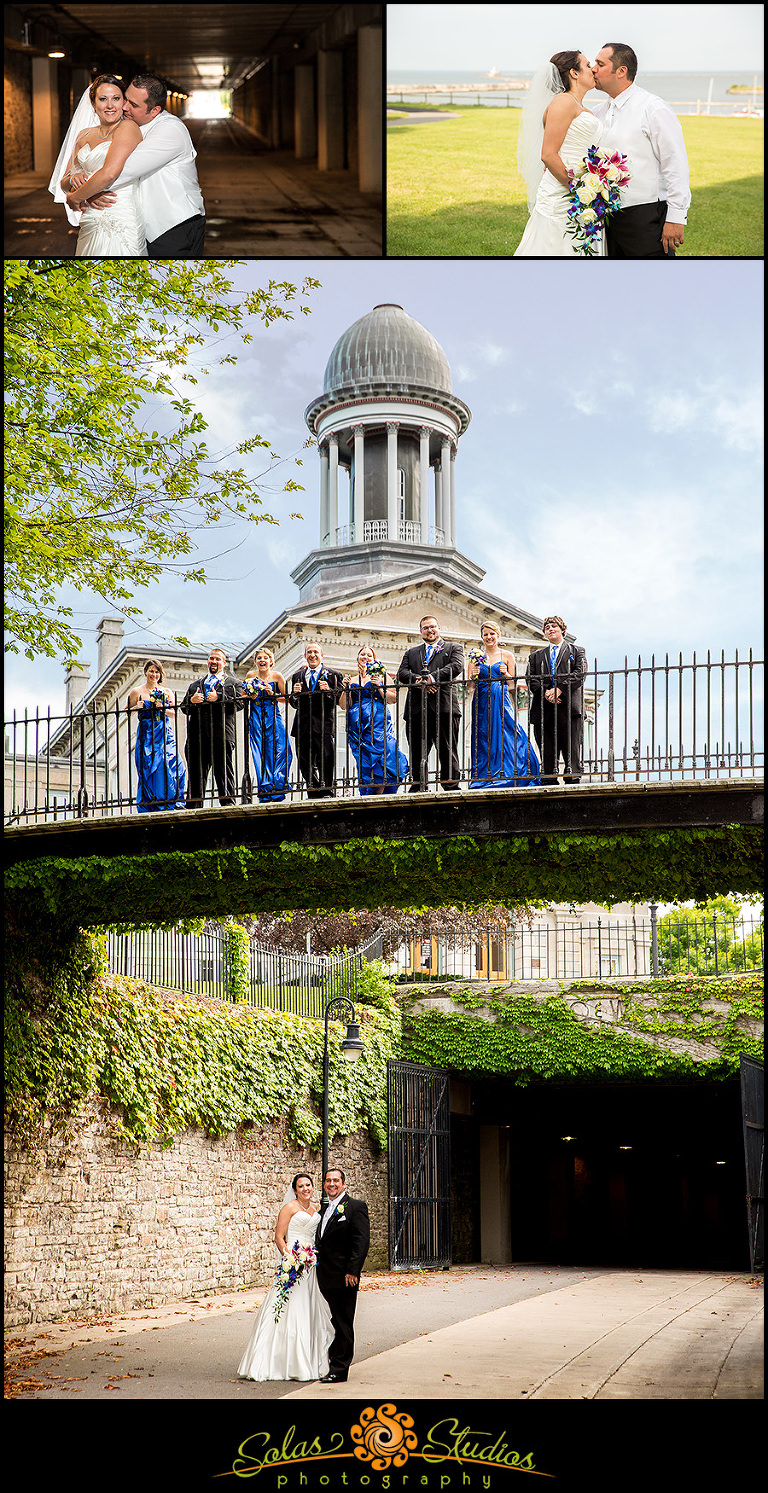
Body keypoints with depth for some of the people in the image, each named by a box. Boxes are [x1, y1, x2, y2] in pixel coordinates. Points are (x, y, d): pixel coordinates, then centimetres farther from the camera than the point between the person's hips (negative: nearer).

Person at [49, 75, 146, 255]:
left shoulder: (128, 127, -5)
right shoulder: (84, 135, 17)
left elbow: (110, 173, -17)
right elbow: (63, 182, 21)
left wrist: (75, 197, -5)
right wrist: (73, 180, -4)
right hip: (89, 225, 6)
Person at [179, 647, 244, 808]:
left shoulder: (233, 683, 13)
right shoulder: (195, 685, 25)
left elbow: (239, 703, -3)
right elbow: (184, 708, 20)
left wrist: (219, 698, -13)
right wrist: (191, 700, -2)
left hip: (221, 735, -4)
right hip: (198, 735, 4)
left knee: (224, 773, -5)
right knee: (196, 775, 3)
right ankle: (193, 808, 5)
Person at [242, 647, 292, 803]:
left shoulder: (277, 676, 2)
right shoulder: (251, 676, 6)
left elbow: (285, 698, 7)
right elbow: (243, 695, 16)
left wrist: (273, 695, -10)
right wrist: (250, 696, -5)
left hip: (274, 719, -1)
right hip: (256, 720, 1)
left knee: (277, 753, -10)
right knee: (261, 756, -4)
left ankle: (277, 793, -2)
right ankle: (266, 796, -3)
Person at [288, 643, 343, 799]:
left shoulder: (333, 675, 8)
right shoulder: (298, 676, 19)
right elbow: (295, 704, 19)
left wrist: (328, 691, -17)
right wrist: (295, 694, -2)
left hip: (324, 726, -4)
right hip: (303, 726, 4)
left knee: (325, 761, -10)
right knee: (305, 764, 5)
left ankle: (327, 793, -1)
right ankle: (314, 794, 15)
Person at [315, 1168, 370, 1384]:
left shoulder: (356, 1207, -6)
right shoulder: (324, 1209, 17)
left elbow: (362, 1241, -13)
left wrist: (352, 1271, -19)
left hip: (344, 1277, -7)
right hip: (325, 1277, 7)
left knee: (343, 1324, -2)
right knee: (333, 1323, 14)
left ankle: (339, 1370, 1)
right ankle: (330, 1364, 22)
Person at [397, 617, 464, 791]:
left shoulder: (453, 648, 15)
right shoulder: (412, 653, 24)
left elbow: (457, 666, -5)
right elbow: (402, 673, 9)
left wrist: (432, 678, -16)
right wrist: (418, 680, -13)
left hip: (444, 707, -3)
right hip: (417, 710, 3)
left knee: (448, 752, -5)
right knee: (417, 753, 3)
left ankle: (451, 788, -4)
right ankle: (417, 788, 7)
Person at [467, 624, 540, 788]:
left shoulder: (507, 656, 7)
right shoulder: (476, 657, 11)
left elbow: (513, 685, 5)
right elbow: (469, 687, 9)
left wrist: (506, 674, -12)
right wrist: (473, 676, -11)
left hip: (502, 703, -1)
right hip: (482, 704, 1)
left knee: (506, 739, -12)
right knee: (483, 742, -2)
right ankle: (484, 778, 1)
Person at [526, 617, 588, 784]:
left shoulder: (576, 651, 17)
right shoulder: (536, 656, 24)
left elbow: (580, 674, 0)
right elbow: (530, 678, 9)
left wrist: (560, 689, -13)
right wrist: (545, 693, -10)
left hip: (569, 707, -2)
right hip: (544, 710, 2)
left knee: (572, 751, -9)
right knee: (547, 754, -2)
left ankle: (573, 781, -10)